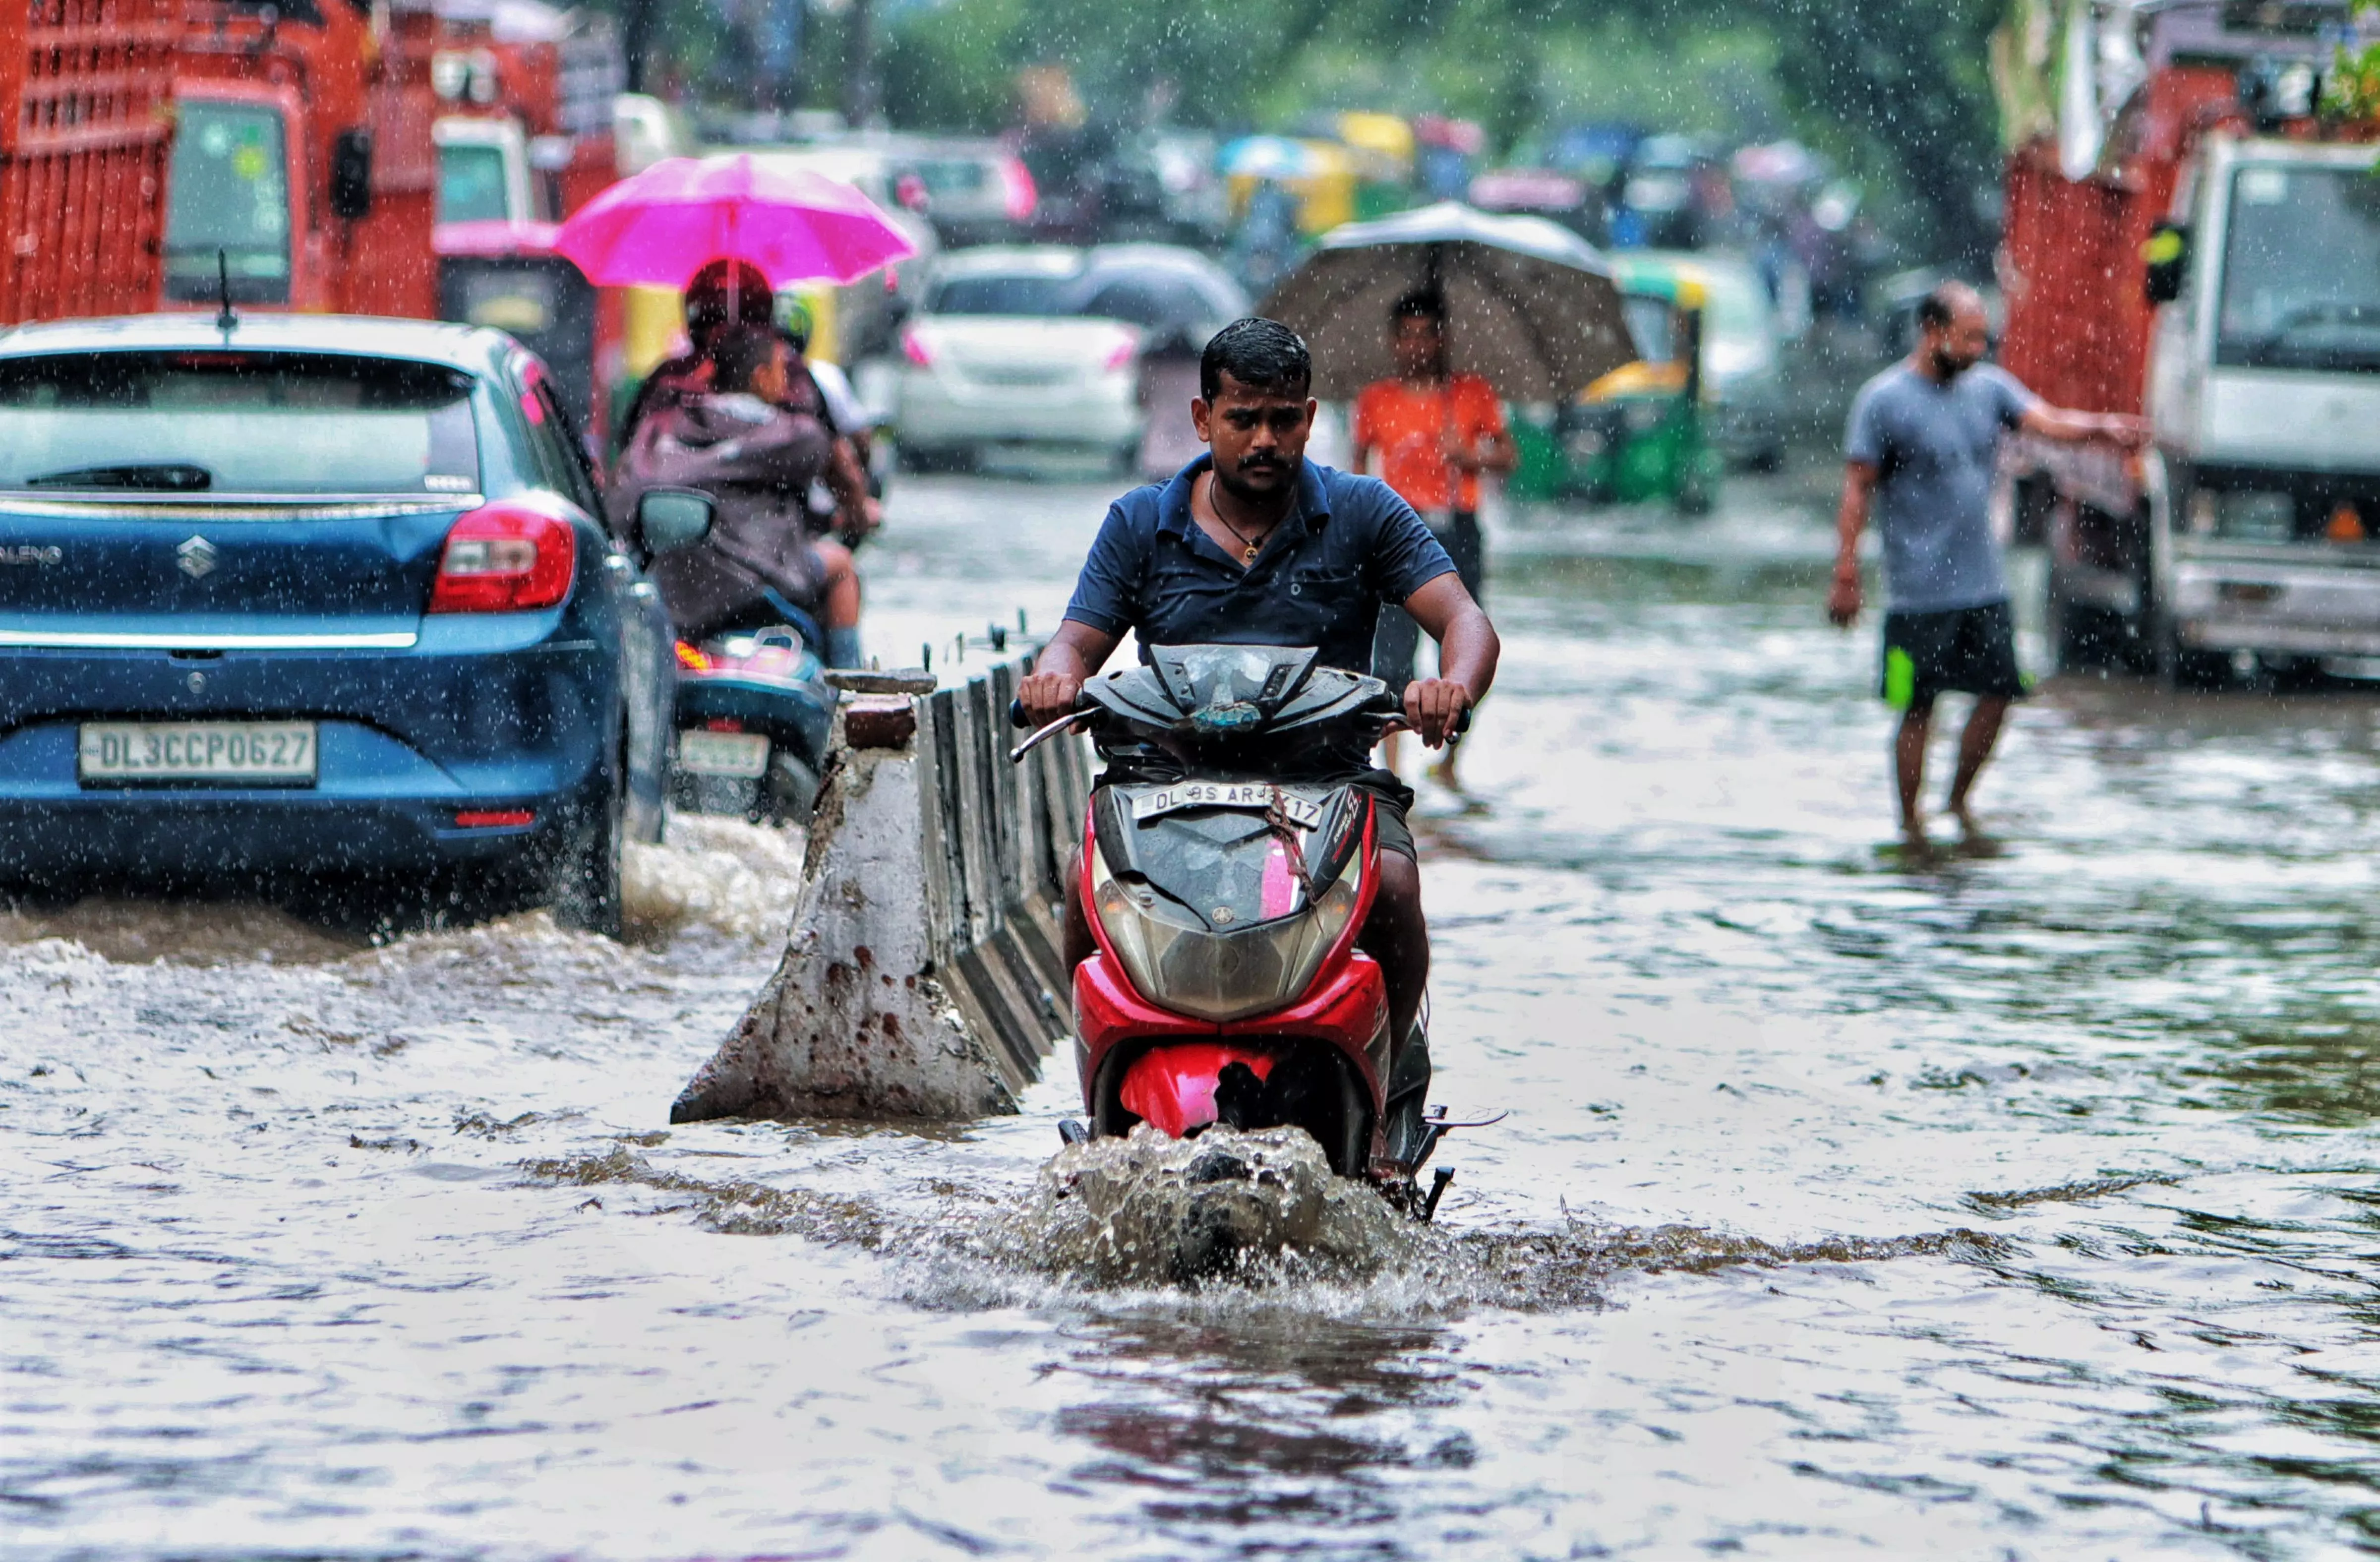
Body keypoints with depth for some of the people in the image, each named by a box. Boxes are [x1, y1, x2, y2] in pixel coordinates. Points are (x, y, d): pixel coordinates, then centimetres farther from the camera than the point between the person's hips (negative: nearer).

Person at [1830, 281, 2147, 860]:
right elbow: (1857, 490, -8)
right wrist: (1846, 576, -12)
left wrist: (2103, 426, -24)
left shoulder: (1989, 387, 8)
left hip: (1985, 585, 5)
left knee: (1998, 693, 5)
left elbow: (2050, 422, -3)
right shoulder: (1884, 400, -7)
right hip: (1920, 590, -5)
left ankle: (1961, 798, 25)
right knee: (1918, 708, 1)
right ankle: (1911, 823, 13)